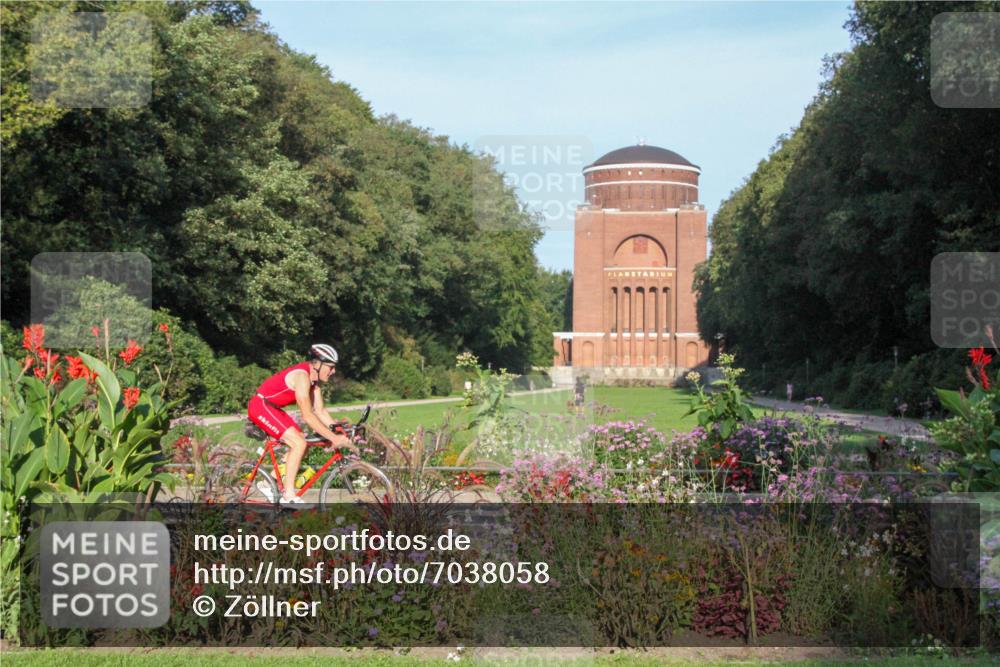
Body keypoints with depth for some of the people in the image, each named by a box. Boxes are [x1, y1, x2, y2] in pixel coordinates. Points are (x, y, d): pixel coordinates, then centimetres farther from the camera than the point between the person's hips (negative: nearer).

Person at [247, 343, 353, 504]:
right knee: (299, 443, -18)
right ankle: (288, 496, -15)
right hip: (261, 406, -10)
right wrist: (333, 438, -28)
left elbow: (320, 411, 8)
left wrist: (339, 430, -4)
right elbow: (307, 415, -28)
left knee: (301, 444, 5)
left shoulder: (314, 379, 6)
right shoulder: (301, 376, -24)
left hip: (272, 408, 10)